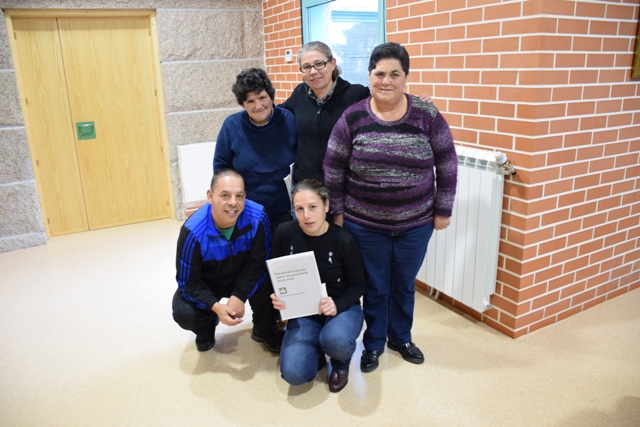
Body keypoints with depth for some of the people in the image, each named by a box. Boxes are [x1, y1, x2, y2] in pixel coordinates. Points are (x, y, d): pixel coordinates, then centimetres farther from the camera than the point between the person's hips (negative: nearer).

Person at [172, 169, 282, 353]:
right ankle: (207, 329, 16)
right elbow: (188, 282, -21)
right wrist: (215, 306, -36)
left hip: (244, 277, 1)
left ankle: (263, 330, 7)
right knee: (184, 314, -23)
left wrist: (239, 296, -30)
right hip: (206, 282, 0)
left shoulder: (257, 217, -29)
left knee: (269, 292, -28)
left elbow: (257, 263, -18)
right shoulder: (193, 232, -31)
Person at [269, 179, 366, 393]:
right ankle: (315, 352, 17)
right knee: (294, 374, -20)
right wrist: (277, 297, -19)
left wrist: (337, 305, -25)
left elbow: (358, 285, -6)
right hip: (302, 311, 2)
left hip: (342, 308, -1)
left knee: (336, 341, -37)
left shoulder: (344, 240, -18)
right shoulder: (284, 233, -12)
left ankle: (340, 363, 3)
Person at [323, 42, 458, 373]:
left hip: (416, 224, 1)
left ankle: (401, 338, 42)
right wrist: (337, 212, 1)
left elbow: (447, 165, 0)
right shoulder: (352, 118, -7)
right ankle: (373, 343, 36)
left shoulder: (427, 116, -6)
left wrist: (443, 210, 1)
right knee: (375, 287, 14)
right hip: (365, 224, -1)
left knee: (404, 285, 18)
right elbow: (333, 170, -1)